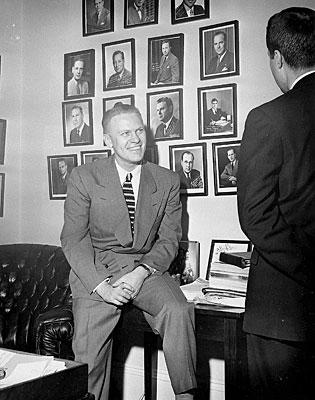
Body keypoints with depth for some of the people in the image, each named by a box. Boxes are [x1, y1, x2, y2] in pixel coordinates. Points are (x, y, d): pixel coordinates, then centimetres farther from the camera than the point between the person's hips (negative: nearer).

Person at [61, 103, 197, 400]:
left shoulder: (167, 181, 7)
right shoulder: (83, 178, 1)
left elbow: (169, 239, 6)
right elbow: (73, 240, -3)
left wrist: (141, 272, -13)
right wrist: (101, 286, -16)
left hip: (147, 267, 1)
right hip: (96, 269, -1)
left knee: (178, 312, -26)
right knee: (89, 342, -20)